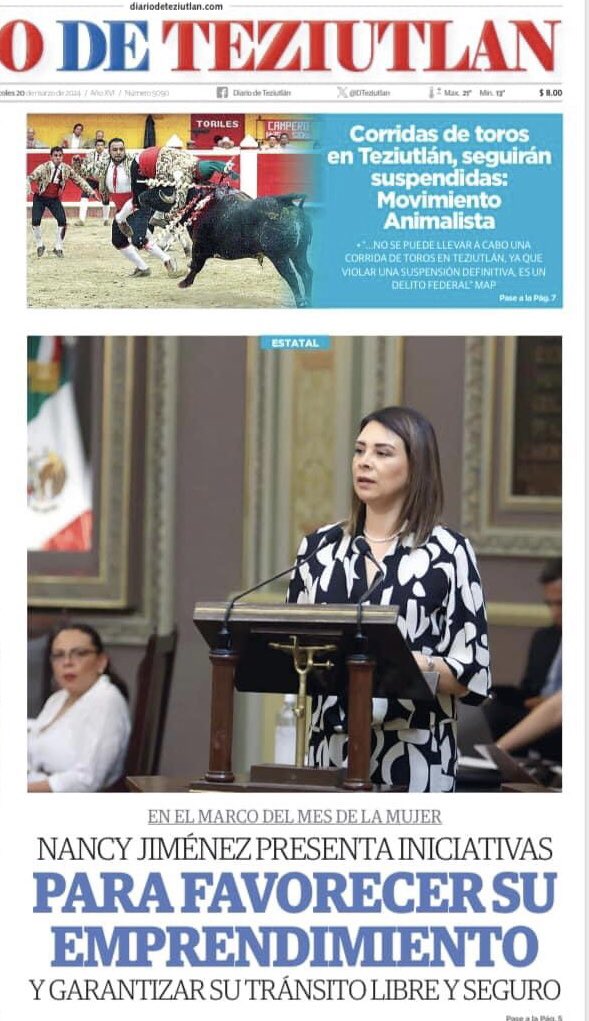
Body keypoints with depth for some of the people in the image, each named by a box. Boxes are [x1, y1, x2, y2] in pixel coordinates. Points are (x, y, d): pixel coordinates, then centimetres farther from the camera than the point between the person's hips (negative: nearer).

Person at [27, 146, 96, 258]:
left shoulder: (66, 169, -7)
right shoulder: (44, 167, -18)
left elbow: (79, 180, 2)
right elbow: (31, 177, -26)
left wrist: (90, 191, -3)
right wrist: (28, 187, -47)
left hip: (54, 199, 2)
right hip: (40, 198, -2)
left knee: (62, 221, -14)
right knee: (35, 221, -16)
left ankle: (58, 247, 3)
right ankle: (40, 245, 8)